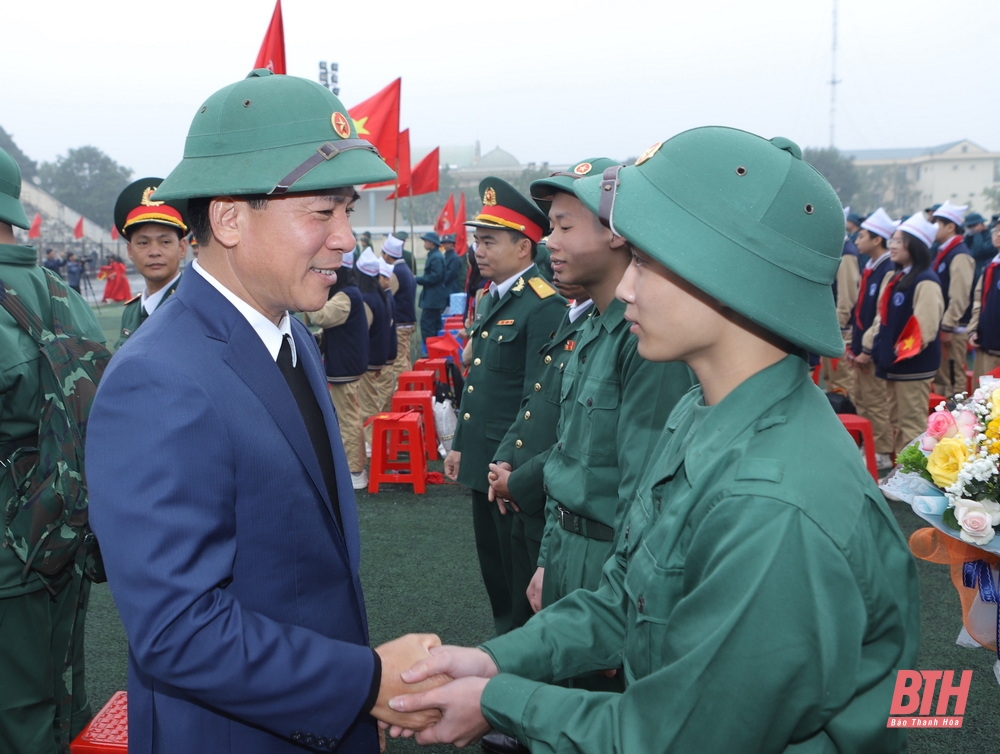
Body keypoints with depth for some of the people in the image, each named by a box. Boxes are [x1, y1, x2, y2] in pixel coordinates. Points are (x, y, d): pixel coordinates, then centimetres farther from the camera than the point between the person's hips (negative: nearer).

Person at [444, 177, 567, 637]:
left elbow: (541, 396, -21)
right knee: (494, 576, 20)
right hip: (481, 462, 9)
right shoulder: (490, 300, 13)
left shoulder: (545, 306, -17)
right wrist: (460, 445, 19)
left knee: (519, 581, 5)